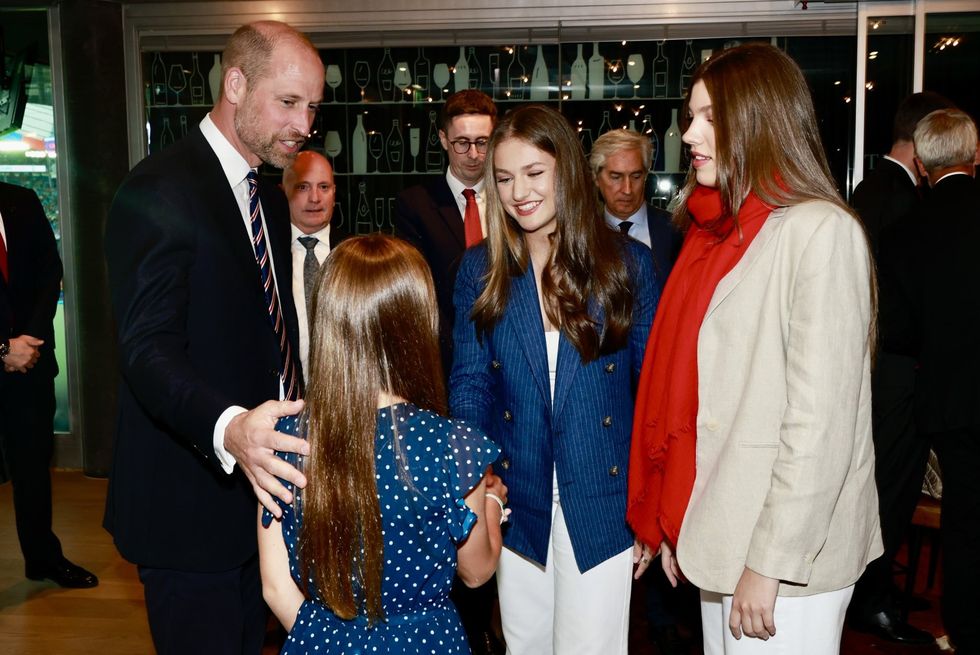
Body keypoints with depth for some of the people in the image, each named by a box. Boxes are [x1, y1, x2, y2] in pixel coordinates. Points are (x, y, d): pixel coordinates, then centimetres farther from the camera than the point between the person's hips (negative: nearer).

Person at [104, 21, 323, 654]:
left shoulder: (270, 200, 12)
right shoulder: (159, 190, -16)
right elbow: (149, 348, -26)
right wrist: (229, 429, -43)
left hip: (258, 485, 9)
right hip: (190, 503, -8)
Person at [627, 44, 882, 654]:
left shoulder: (820, 231, -15)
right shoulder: (720, 228, 10)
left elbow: (820, 419, -19)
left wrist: (770, 562, -18)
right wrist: (676, 524, 10)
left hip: (789, 552, -7)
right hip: (719, 531, 7)